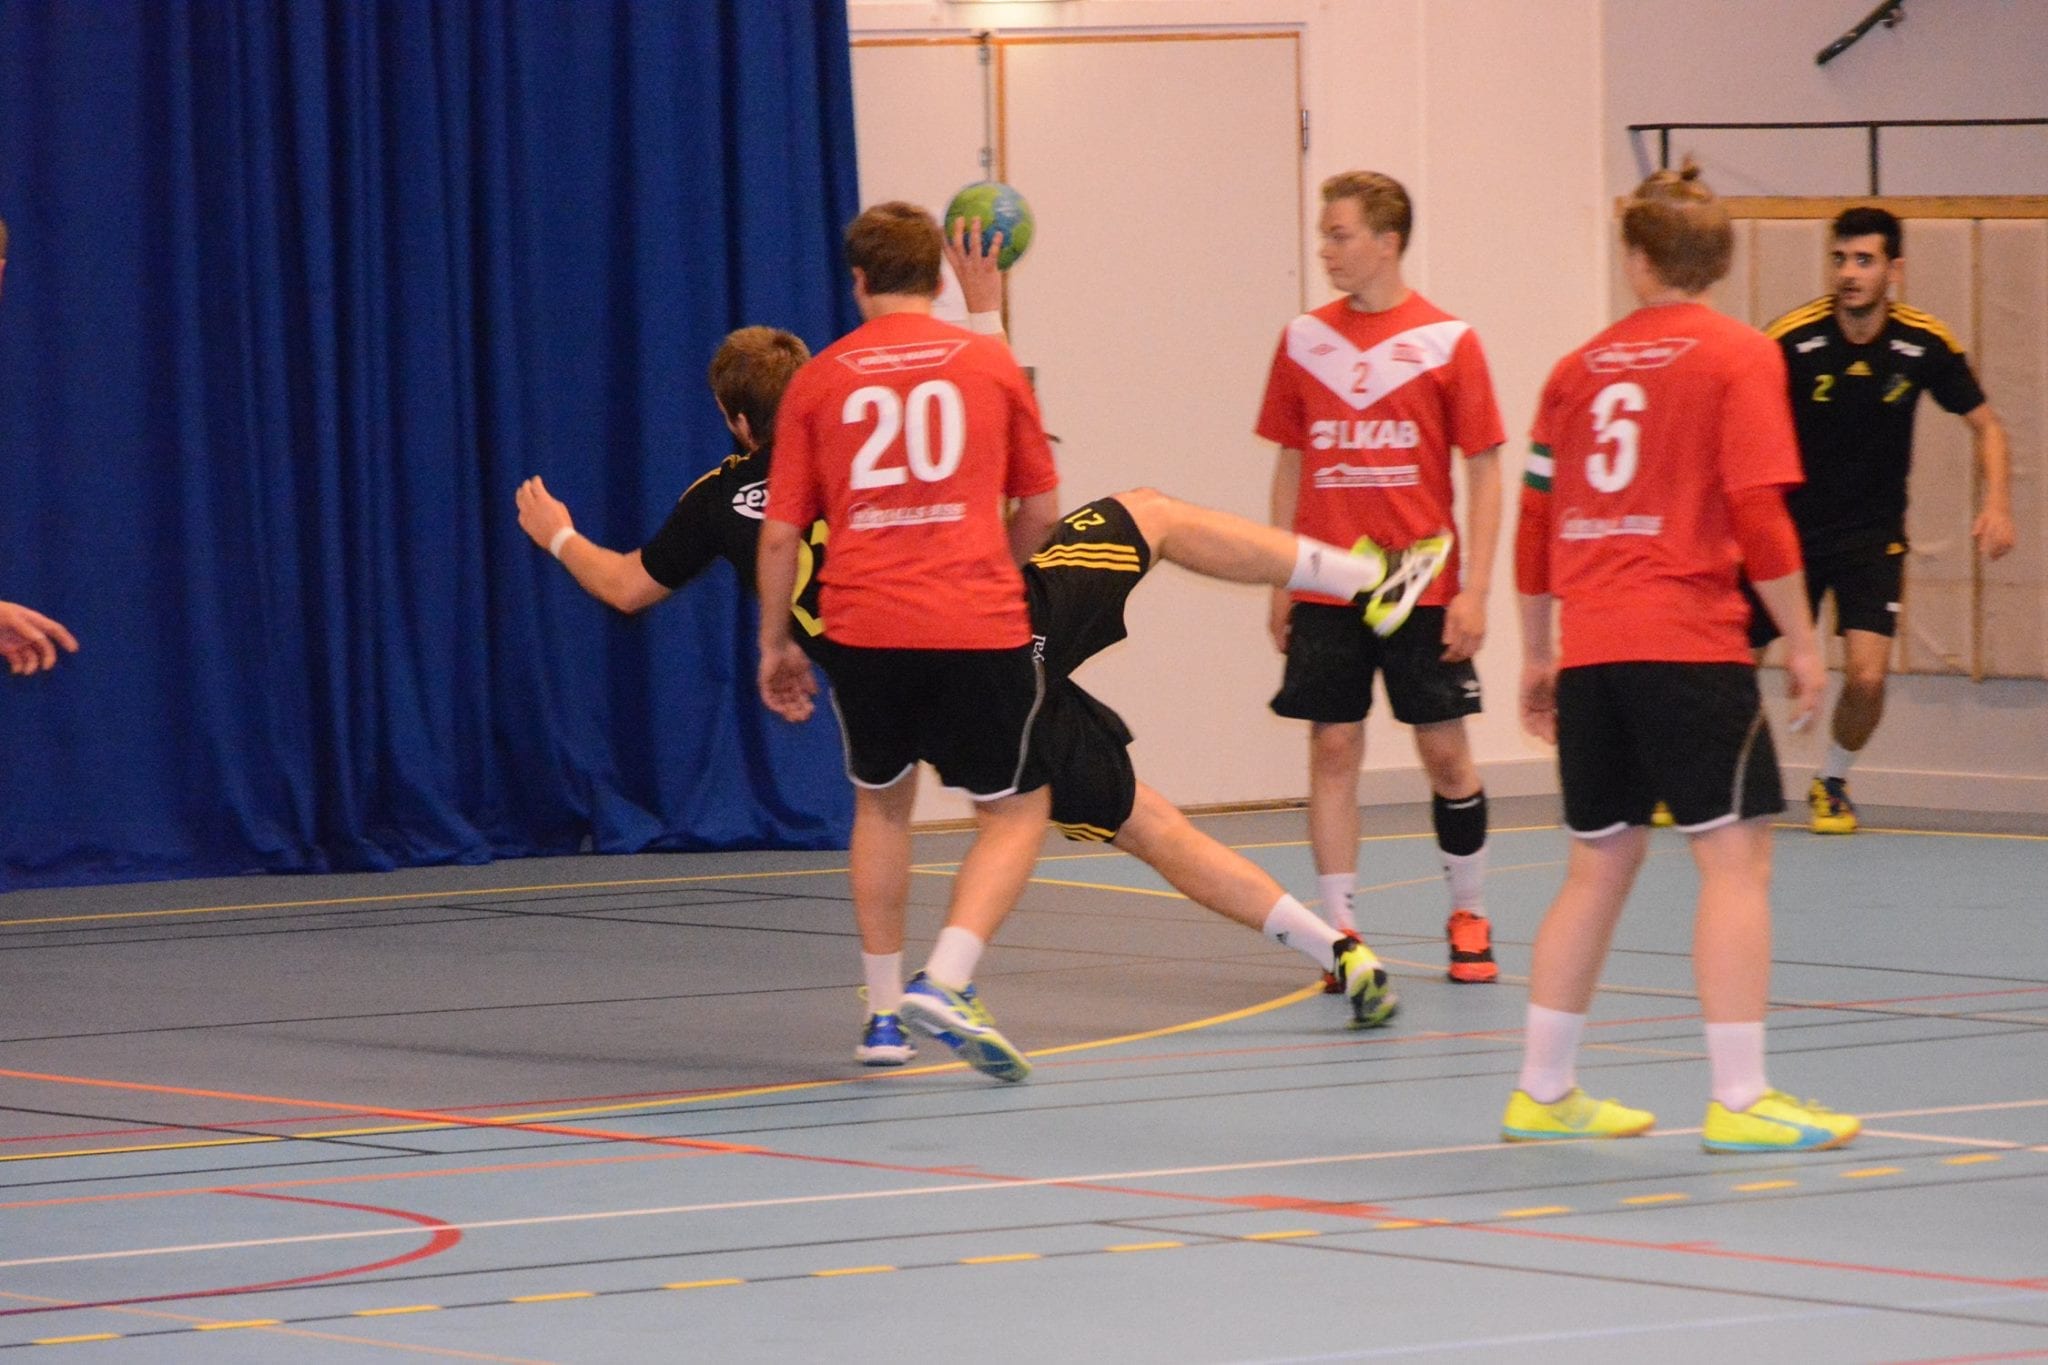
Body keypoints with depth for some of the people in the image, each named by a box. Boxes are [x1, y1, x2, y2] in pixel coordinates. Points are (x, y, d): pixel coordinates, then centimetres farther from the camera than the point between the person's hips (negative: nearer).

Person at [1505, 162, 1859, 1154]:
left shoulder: (1580, 369, 11)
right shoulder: (1739, 357, -2)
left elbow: (1537, 524, 13)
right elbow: (1758, 515, -11)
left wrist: (1539, 656, 23)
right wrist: (1800, 642, -4)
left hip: (1591, 652, 6)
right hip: (1688, 645, -6)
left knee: (1600, 865, 15)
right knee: (1735, 856, -3)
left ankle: (1542, 1090, 18)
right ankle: (1740, 1100, -10)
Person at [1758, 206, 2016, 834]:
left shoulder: (1925, 343, -9)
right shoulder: (1790, 340, -16)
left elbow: (1984, 424, 4)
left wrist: (1997, 505, -11)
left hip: (1872, 535, 1)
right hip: (1789, 526, -1)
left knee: (1867, 677, -14)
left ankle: (1832, 783, 16)